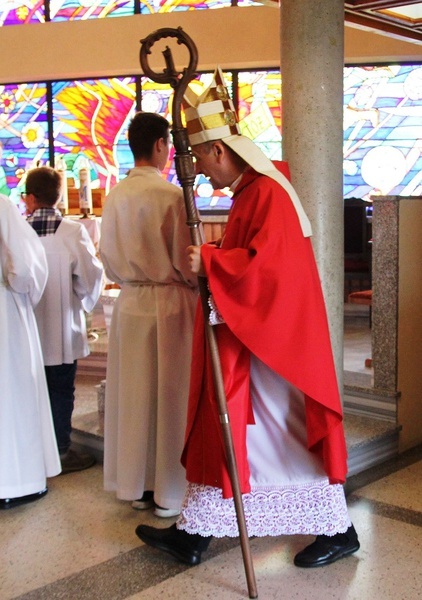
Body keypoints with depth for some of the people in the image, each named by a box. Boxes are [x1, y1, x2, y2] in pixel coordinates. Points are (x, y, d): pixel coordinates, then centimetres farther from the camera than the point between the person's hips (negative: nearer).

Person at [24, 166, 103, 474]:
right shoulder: (74, 231, -12)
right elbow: (91, 275, -12)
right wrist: (86, 301, 8)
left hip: (27, 330, 2)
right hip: (63, 330, -2)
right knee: (61, 391, 8)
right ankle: (61, 451, 14)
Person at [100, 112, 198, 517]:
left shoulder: (115, 196, 4)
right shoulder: (170, 194, -14)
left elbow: (108, 257, 9)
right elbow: (184, 259, -12)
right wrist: (199, 285, 6)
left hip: (129, 303, 6)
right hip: (168, 303, -6)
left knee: (133, 394, 13)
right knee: (169, 396, 4)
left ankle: (137, 485, 25)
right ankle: (168, 491, 14)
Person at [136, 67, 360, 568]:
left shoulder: (267, 192, -17)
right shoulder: (249, 191, 12)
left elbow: (267, 260, -27)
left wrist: (209, 261, -19)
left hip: (271, 338, -9)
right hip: (246, 335, 9)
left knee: (288, 429, 1)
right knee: (222, 427, 11)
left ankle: (338, 530, 18)